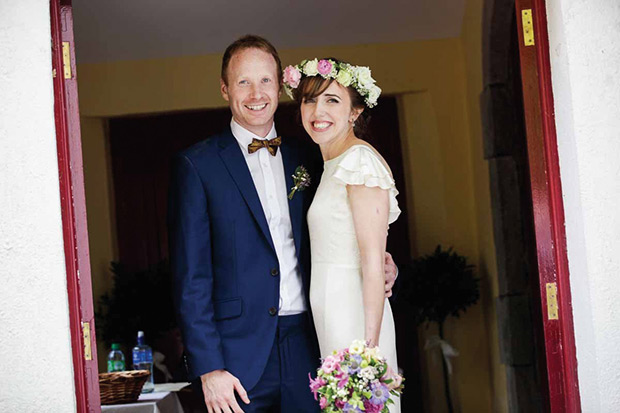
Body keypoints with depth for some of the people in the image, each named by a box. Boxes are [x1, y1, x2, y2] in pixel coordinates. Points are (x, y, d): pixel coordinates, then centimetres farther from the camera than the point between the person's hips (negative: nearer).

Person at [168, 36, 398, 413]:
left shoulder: (308, 159, 11)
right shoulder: (197, 165, -2)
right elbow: (191, 277, -5)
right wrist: (207, 367, -11)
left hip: (307, 351, 4)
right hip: (239, 357, -3)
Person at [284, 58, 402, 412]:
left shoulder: (359, 159, -11)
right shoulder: (332, 166, 16)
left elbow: (373, 261, -17)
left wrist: (368, 346, -21)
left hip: (353, 313, -9)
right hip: (329, 316, 9)